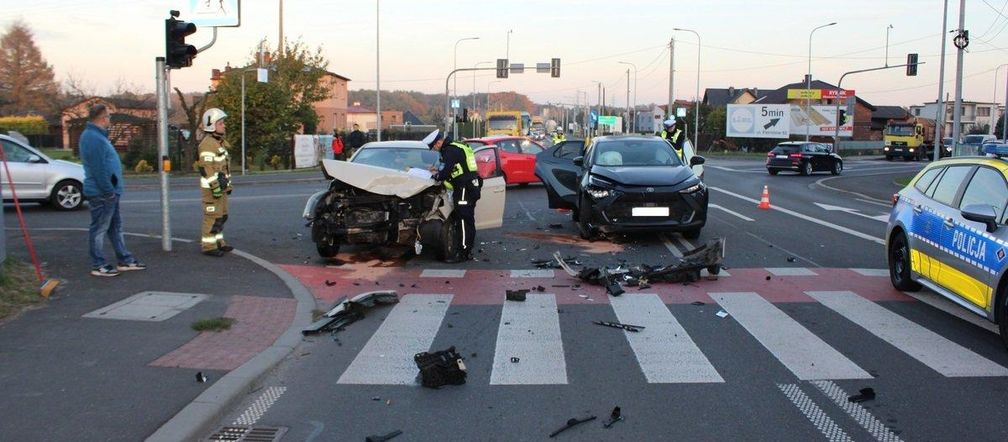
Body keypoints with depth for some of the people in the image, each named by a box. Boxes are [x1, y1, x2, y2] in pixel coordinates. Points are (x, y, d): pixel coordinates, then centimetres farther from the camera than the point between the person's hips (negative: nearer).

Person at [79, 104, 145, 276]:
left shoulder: (98, 136, 16)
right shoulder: (93, 138, -18)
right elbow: (98, 169, -23)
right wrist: (109, 191, -21)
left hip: (108, 192, 11)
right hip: (101, 193, -11)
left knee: (115, 226, 15)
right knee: (99, 229, -2)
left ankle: (125, 260, 23)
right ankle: (98, 265, 5)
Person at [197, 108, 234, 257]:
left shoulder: (219, 142, 17)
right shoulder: (207, 143, -15)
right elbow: (206, 168, -21)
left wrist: (228, 184, 22)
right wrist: (215, 186, -23)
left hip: (221, 186, 10)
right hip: (212, 187, -10)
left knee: (222, 215, 15)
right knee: (212, 216, -8)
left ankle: (218, 242, 23)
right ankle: (208, 246, -3)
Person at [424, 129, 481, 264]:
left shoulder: (450, 150, -14)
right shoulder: (456, 147, 18)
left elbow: (446, 172, -20)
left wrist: (437, 176, -2)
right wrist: (439, 172, 18)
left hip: (465, 190, -11)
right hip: (471, 188, 11)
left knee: (464, 222, -8)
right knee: (468, 222, 13)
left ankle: (463, 254, -7)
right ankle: (468, 252, 19)